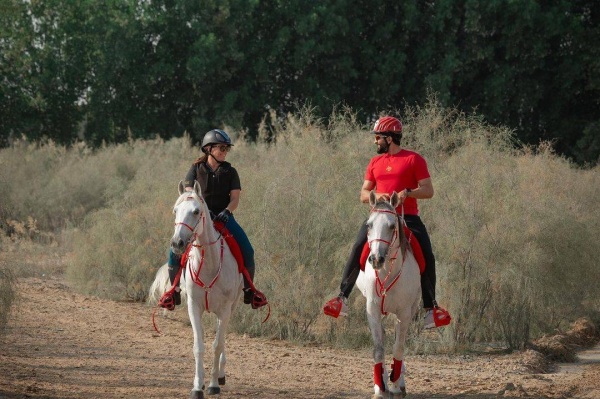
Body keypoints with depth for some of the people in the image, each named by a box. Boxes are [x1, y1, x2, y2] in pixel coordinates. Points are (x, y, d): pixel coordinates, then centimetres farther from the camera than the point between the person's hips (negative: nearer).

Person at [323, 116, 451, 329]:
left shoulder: (414, 160, 2)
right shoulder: (375, 162, 15)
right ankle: (342, 298, -13)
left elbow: (428, 191, -2)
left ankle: (430, 307, -5)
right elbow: (363, 194, 15)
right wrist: (375, 195, -8)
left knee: (427, 255, -17)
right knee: (357, 250, -18)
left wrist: (407, 193, -20)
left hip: (408, 217, -3)